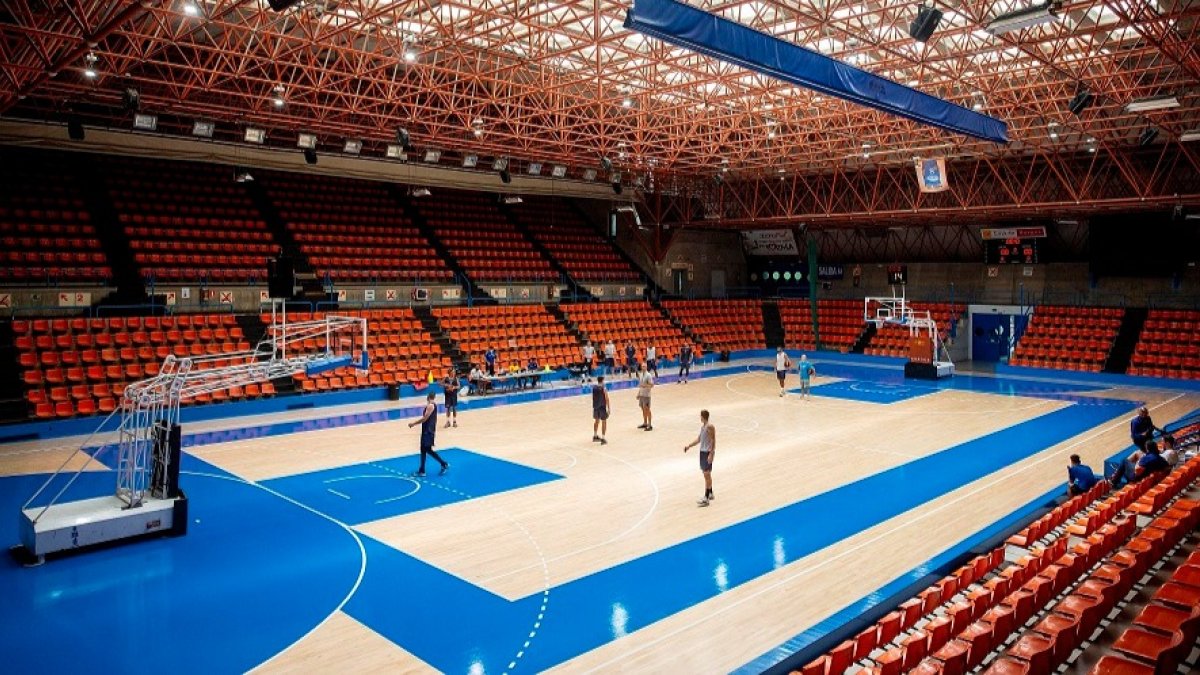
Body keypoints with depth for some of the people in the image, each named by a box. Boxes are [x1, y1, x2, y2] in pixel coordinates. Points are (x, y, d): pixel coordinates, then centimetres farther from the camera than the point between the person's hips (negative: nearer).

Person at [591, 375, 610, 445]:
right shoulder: (604, 389, -14)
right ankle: (603, 439, -2)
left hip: (595, 406, 6)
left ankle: (595, 436, 33)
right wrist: (608, 408, -6)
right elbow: (606, 399, -13)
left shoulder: (593, 387, 1)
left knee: (596, 420, 22)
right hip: (602, 407, -6)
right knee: (604, 422, 1)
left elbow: (593, 397, 8)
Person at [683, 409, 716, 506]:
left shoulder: (710, 427, -18)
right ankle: (710, 494, 30)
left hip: (708, 453, -9)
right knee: (707, 474, 17)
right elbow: (699, 439, 18)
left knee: (707, 474, -8)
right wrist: (689, 446, 15)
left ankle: (706, 499, -6)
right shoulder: (702, 426, 10)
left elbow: (713, 441, -19)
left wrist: (711, 454, -23)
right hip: (702, 451, 9)